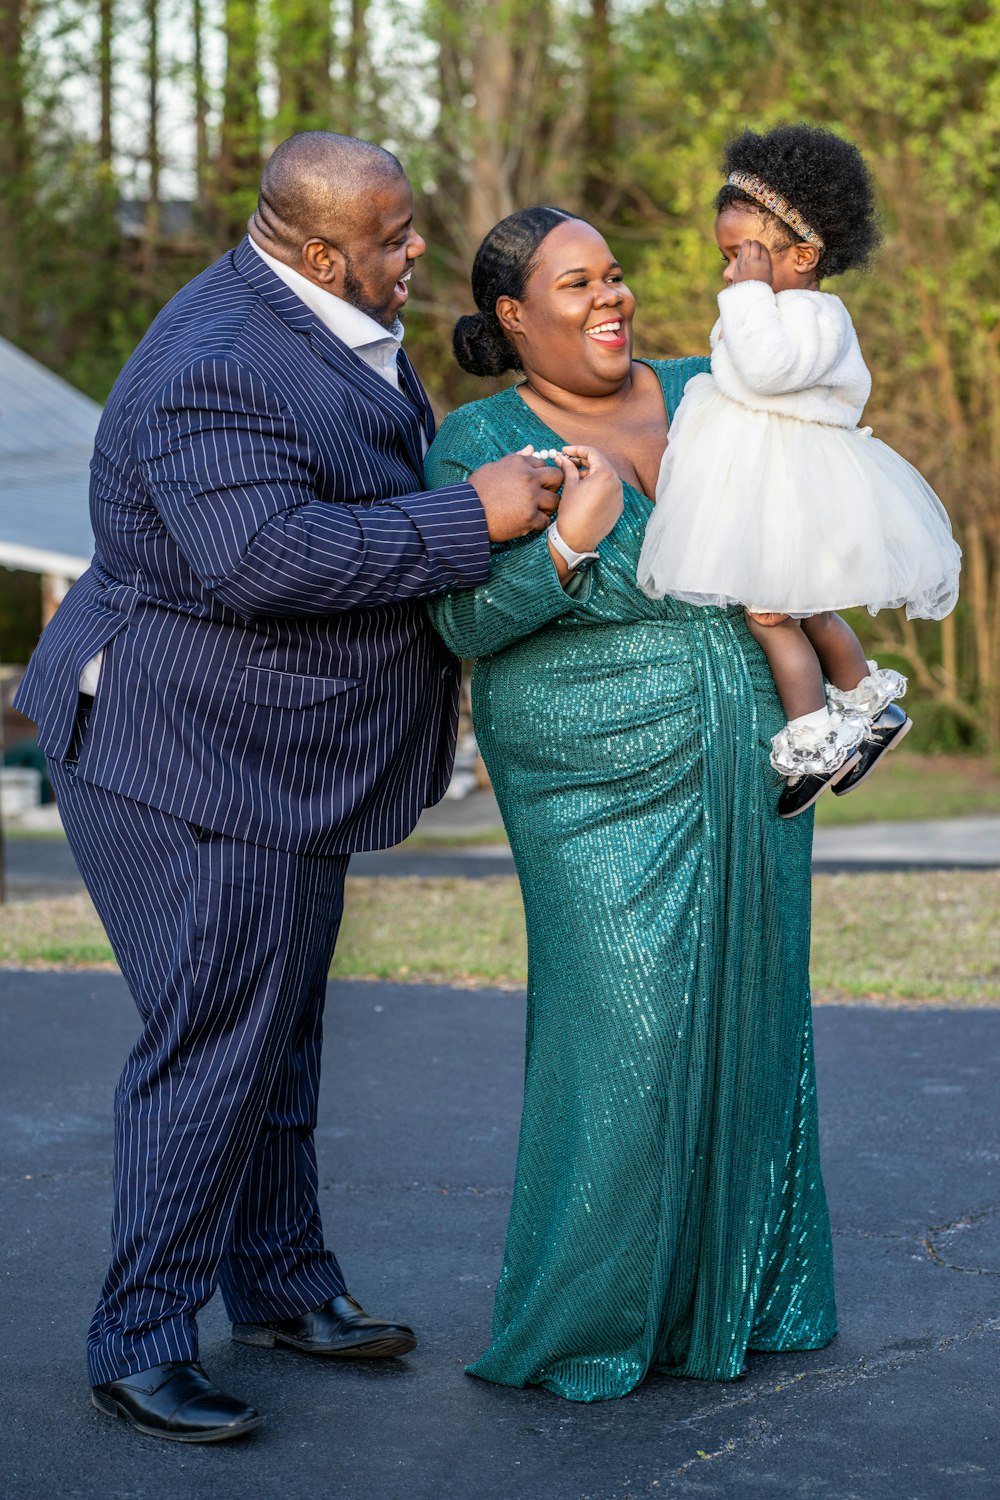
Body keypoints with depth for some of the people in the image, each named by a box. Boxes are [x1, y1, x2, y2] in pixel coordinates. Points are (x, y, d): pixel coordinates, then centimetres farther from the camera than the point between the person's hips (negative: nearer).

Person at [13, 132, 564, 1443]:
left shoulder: (331, 322, 9)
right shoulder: (221, 369, -25)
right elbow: (265, 557, -37)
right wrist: (471, 516, -33)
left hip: (274, 762, 11)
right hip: (192, 762, -10)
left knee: (281, 1032, 19)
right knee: (213, 1050, -4)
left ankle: (283, 1286, 33)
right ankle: (139, 1344, 9)